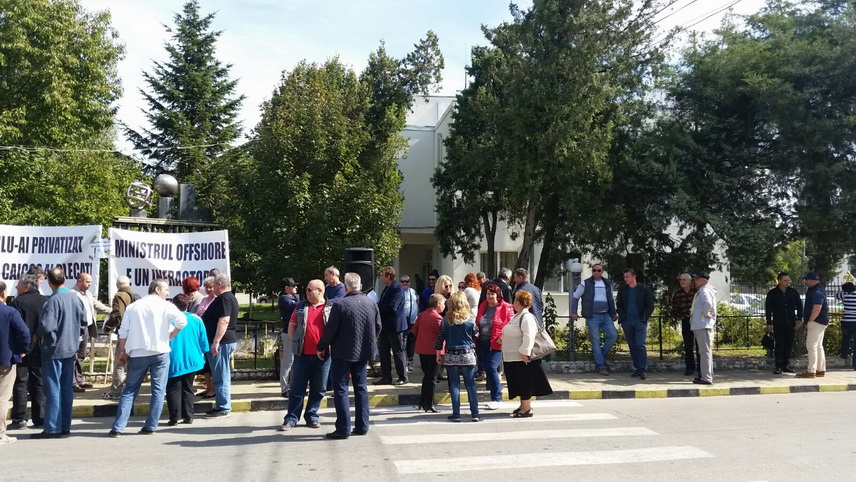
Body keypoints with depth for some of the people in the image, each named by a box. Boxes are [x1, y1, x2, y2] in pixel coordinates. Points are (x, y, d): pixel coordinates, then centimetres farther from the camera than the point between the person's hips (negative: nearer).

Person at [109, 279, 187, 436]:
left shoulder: (132, 307, 10)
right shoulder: (165, 306, -2)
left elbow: (123, 332, 8)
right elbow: (182, 321, -16)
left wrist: (122, 352, 16)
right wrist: (170, 336, -1)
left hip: (137, 353, 3)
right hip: (159, 352, -3)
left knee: (130, 390, 10)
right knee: (158, 390, 5)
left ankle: (118, 427, 7)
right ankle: (151, 426, 6)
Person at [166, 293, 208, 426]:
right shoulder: (196, 320, 0)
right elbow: (203, 342, 4)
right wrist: (200, 355, 18)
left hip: (174, 361, -3)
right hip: (191, 360, 3)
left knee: (173, 389, 4)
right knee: (188, 388, 12)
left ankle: (174, 418, 1)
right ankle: (188, 416, 11)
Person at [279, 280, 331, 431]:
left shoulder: (331, 308, 0)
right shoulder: (301, 307, 7)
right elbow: (291, 325, 12)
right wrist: (294, 344, 5)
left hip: (322, 355, -1)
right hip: (302, 354, 1)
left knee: (318, 389, 9)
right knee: (297, 388, 4)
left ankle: (312, 416, 22)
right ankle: (291, 419, 11)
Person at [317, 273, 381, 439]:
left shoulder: (340, 305, -16)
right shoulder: (372, 304, 1)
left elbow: (330, 330, -13)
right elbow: (378, 328, 9)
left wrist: (322, 347, 3)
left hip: (342, 353, -5)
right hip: (364, 352, 6)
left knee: (341, 389, 2)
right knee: (361, 388, 15)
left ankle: (343, 429, 2)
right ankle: (362, 426, 19)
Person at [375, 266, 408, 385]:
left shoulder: (397, 289, -17)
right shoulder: (387, 288, 13)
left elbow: (392, 307, -25)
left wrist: (376, 305, -18)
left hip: (395, 326, -9)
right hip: (385, 325, 9)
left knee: (398, 352, 3)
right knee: (383, 351, 11)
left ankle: (403, 377, 14)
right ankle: (386, 377, 19)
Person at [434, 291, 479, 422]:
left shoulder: (446, 320, -3)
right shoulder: (470, 319, -4)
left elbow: (440, 338, 1)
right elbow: (475, 335, 8)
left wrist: (438, 354, 9)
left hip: (451, 356, 0)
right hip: (468, 355, 0)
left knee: (454, 386, 6)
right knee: (470, 385, 6)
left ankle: (456, 414, 7)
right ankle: (475, 414, 5)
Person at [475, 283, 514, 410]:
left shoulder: (506, 308, -5)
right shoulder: (483, 306, 13)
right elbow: (477, 322, 21)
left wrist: (502, 338, -18)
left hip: (496, 344, -6)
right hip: (483, 343, 7)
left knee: (491, 368, -16)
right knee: (487, 369, 10)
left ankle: (496, 398, -6)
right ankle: (495, 396, 22)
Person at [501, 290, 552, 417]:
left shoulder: (526, 317, -17)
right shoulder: (516, 317, 15)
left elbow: (528, 337, -25)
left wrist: (524, 353, -26)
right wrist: (504, 341, 17)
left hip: (522, 358, -10)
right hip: (512, 358, 10)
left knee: (524, 383, -2)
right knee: (519, 383, 16)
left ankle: (527, 409, 5)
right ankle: (523, 406, 26)